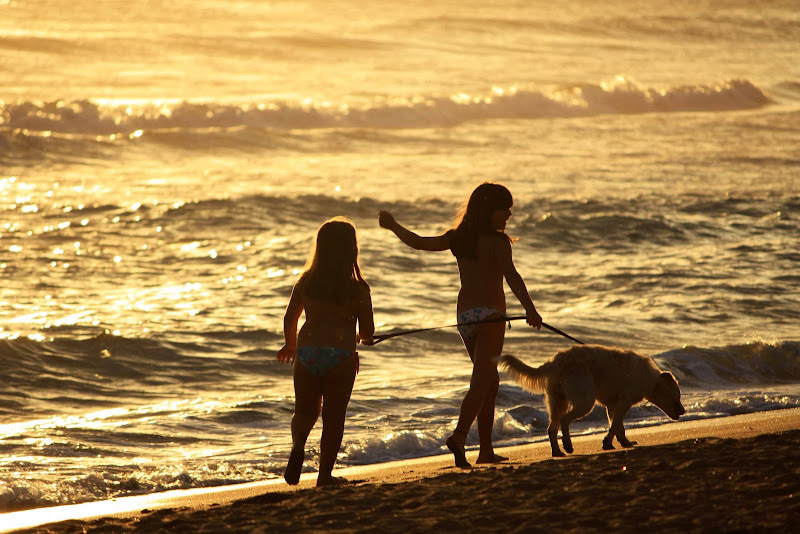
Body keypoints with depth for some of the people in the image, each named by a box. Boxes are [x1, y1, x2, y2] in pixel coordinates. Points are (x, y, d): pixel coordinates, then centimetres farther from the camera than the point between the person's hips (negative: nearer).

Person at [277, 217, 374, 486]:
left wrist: (290, 345, 30)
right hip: (341, 355, -2)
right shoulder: (358, 289, -5)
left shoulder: (305, 282, 2)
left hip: (307, 353, 2)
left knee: (305, 411, 17)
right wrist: (362, 337, 24)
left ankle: (298, 443, -14)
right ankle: (325, 473, 8)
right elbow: (368, 333, -1)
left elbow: (290, 319, 10)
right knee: (333, 418, 9)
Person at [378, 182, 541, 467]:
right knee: (482, 381, -12)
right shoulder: (497, 240, -7)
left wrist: (393, 225, 35)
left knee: (490, 381, 17)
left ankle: (487, 450, 17)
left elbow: (418, 242, 17)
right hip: (489, 314, -7)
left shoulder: (458, 238, 10)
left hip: (464, 315, 7)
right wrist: (529, 307, -32)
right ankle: (460, 435, -33)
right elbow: (510, 273, -21)